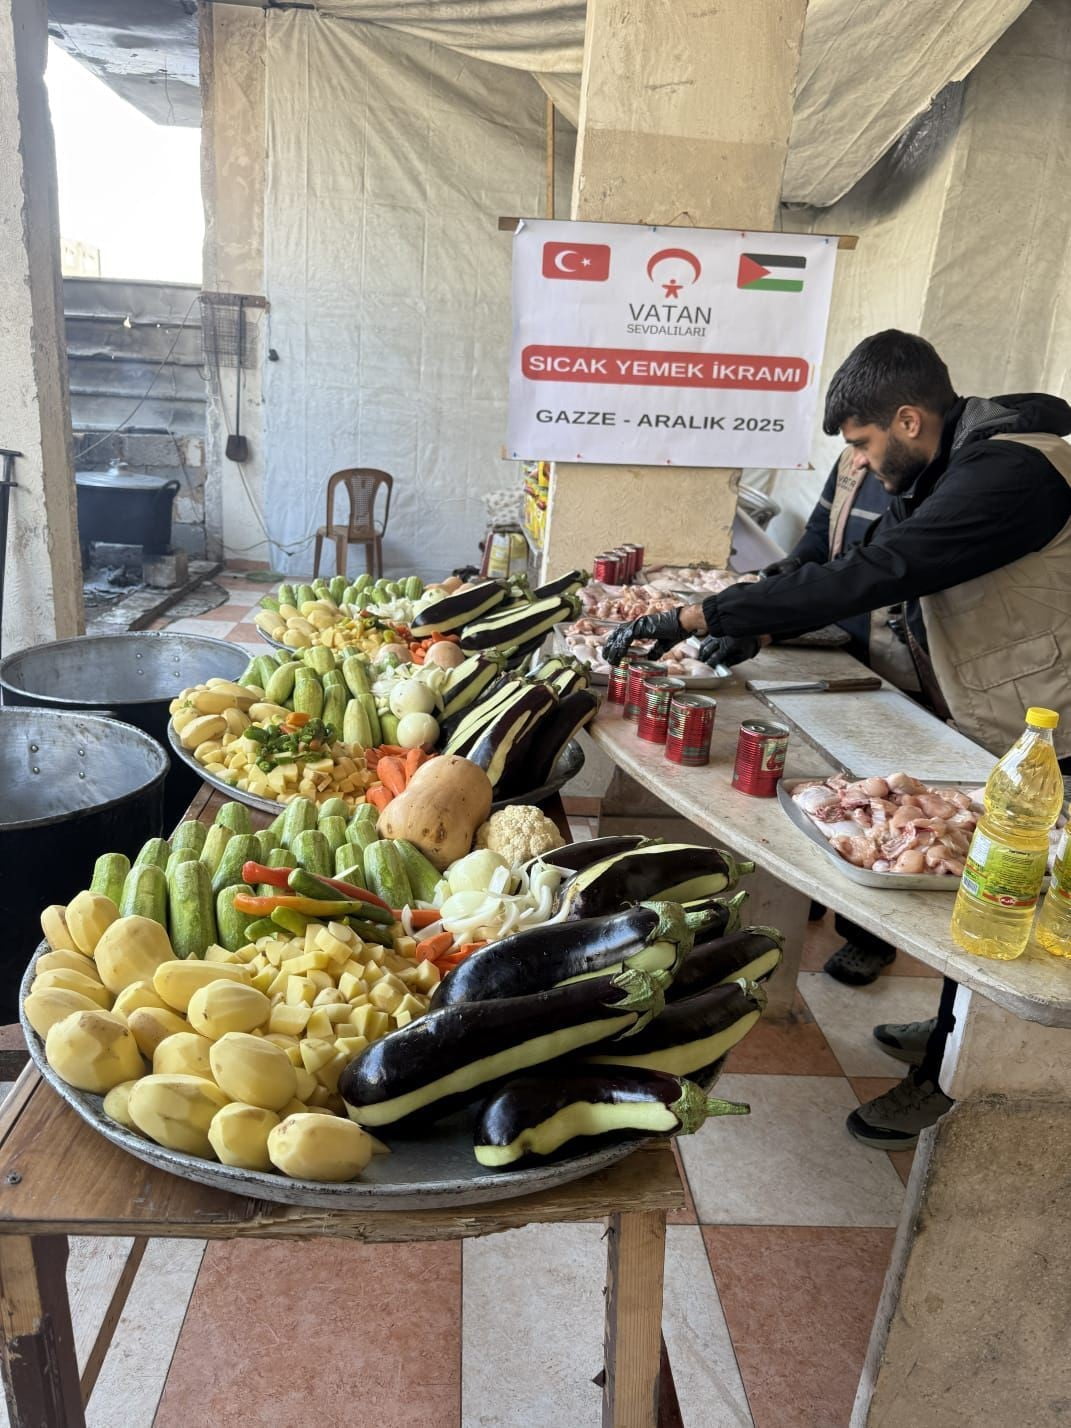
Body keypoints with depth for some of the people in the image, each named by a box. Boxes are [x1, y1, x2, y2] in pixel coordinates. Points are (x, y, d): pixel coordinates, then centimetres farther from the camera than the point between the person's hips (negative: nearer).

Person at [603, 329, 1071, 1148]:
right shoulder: (947, 465, 2)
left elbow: (864, 579, -36)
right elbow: (868, 567, 9)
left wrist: (693, 617, -33)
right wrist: (763, 630, -6)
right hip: (980, 722, 9)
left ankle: (944, 1077, 26)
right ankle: (956, 1031, 42)